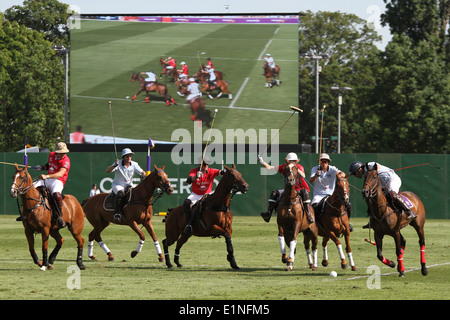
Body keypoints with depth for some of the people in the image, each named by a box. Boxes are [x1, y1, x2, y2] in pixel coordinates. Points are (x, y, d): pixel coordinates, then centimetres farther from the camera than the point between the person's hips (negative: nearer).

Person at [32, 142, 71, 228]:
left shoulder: (66, 160, -14)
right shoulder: (51, 155, 8)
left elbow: (60, 173, -29)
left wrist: (47, 176, -41)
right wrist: (42, 167, 7)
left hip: (58, 181, -7)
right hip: (47, 180, 7)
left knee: (56, 194, -39)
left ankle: (60, 217, -31)